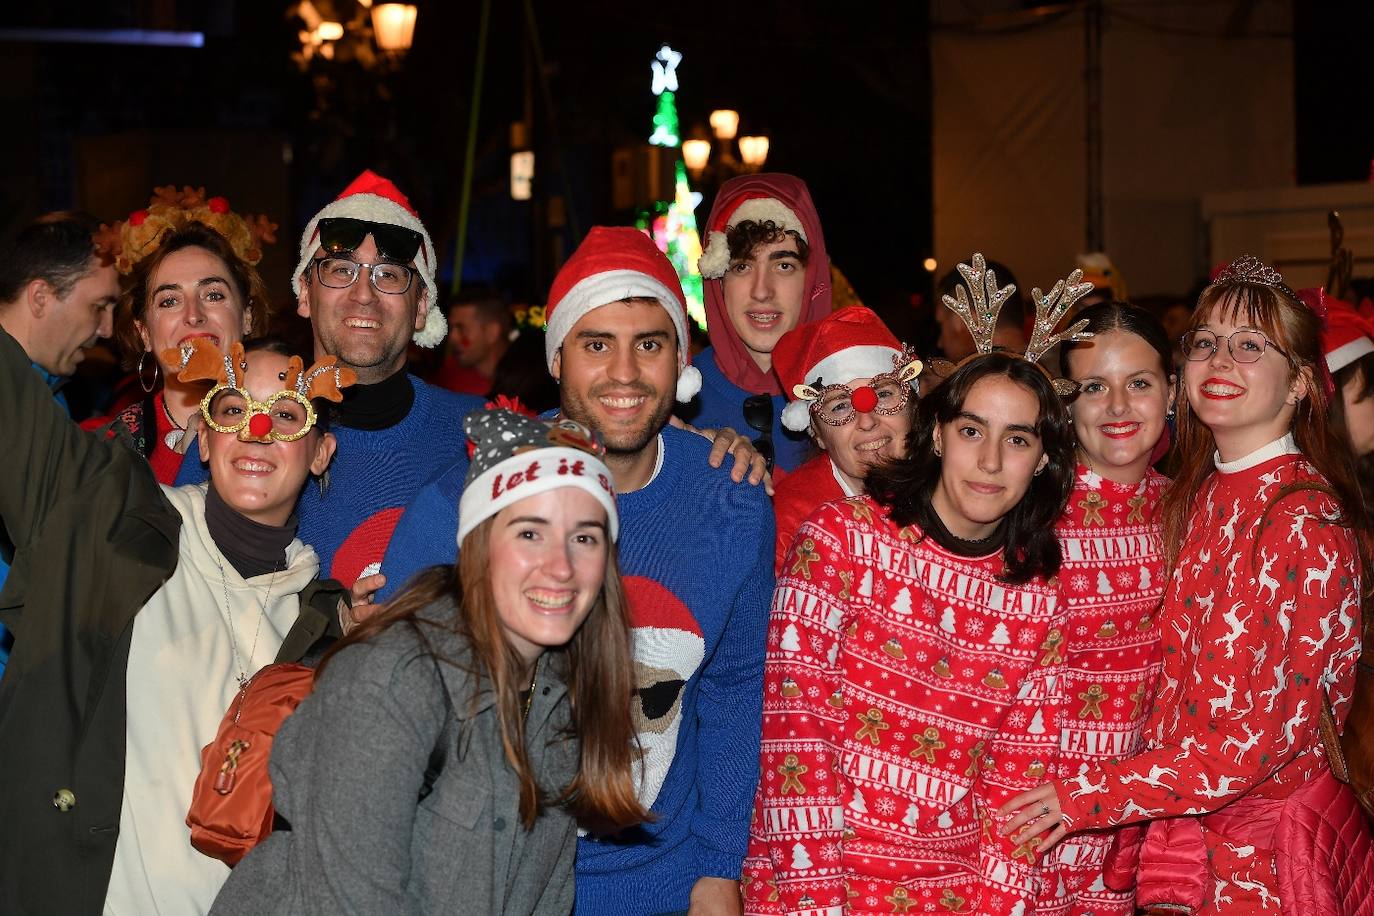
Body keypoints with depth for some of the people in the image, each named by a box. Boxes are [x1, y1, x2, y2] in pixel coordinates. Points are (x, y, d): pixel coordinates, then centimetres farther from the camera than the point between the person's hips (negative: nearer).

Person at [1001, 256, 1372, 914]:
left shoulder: (1307, 518, -17)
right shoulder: (1197, 497, 6)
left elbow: (1267, 731, -20)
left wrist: (1091, 797, -16)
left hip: (1270, 847, -6)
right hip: (1181, 830, 6)